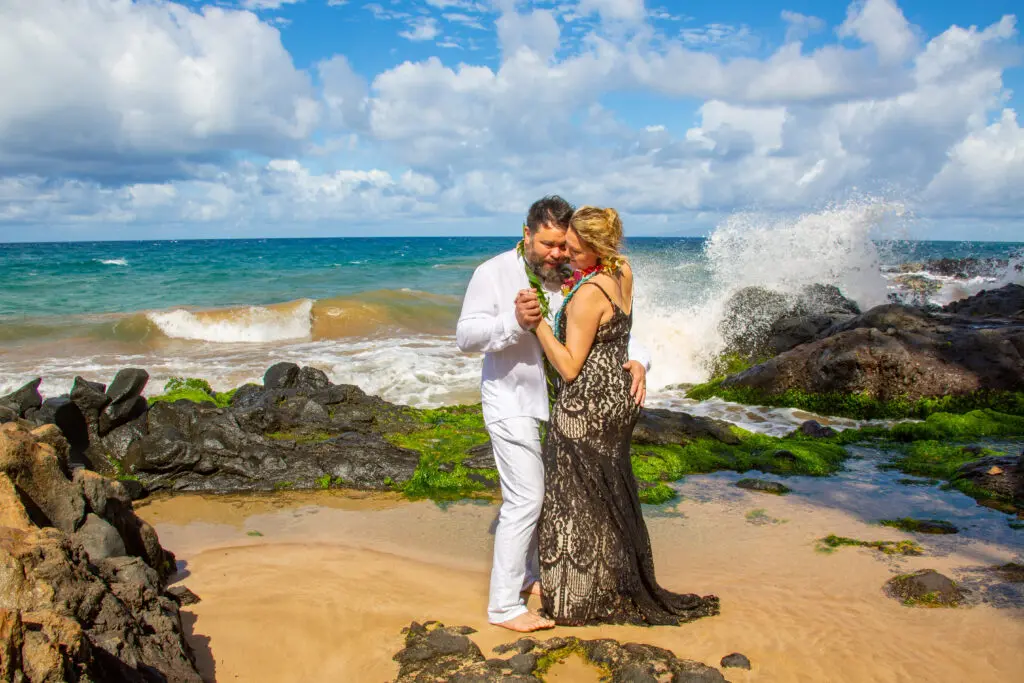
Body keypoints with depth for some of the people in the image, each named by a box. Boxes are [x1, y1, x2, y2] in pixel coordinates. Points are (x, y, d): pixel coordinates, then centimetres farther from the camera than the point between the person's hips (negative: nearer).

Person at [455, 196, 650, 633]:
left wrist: (636, 360, -16)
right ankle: (504, 605, 5)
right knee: (525, 498, -7)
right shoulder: (494, 273, -12)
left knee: (539, 494, 17)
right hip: (511, 404, -6)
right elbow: (465, 336, -16)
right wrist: (514, 321, -31)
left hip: (555, 402, 6)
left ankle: (527, 574, 38)